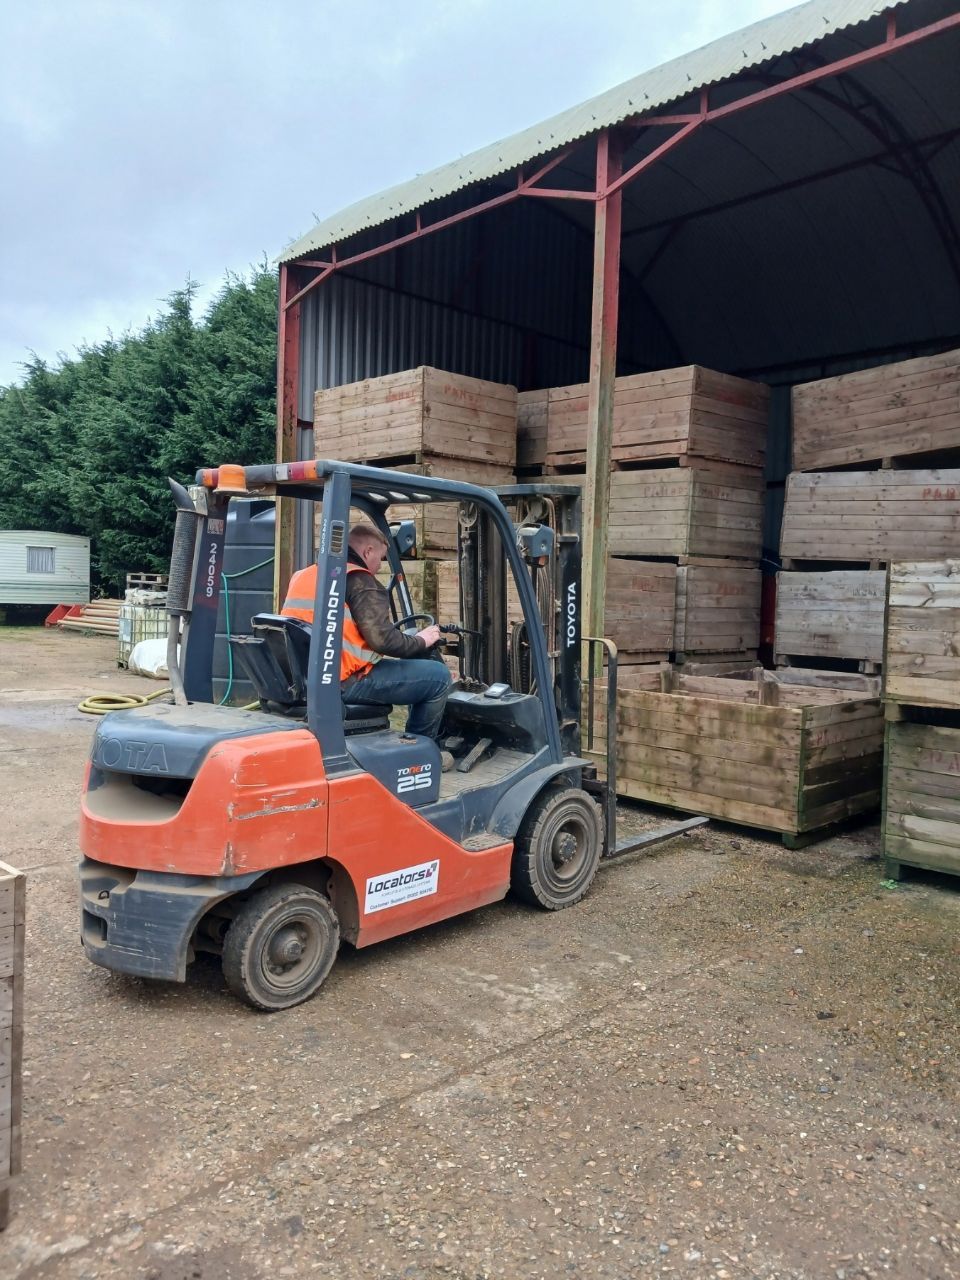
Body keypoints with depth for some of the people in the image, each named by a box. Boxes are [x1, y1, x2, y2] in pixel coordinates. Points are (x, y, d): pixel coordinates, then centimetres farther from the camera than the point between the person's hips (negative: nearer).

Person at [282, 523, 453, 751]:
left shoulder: (304, 575, 17)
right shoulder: (359, 581, -10)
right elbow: (383, 639, -20)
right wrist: (421, 641, 0)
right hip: (344, 682, -10)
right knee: (439, 676, -3)